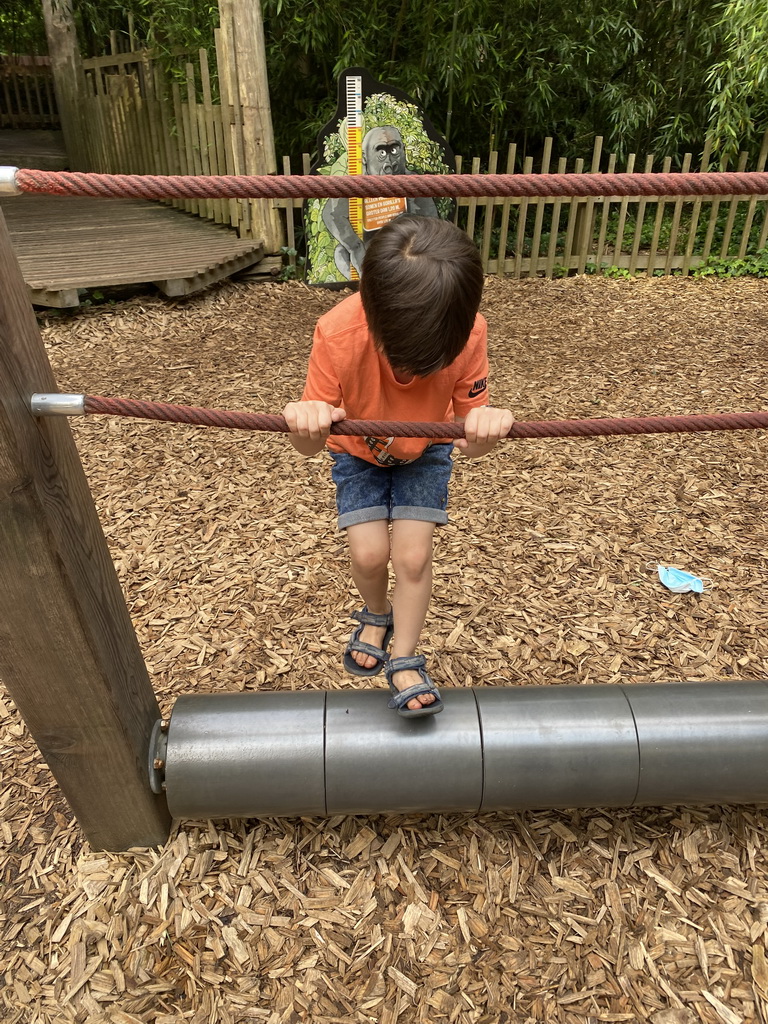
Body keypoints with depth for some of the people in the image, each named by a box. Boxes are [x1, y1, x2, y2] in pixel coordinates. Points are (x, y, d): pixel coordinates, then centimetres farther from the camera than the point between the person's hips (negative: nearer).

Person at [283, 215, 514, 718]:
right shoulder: (339, 334, -37)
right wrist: (308, 425, -51)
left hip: (426, 449, 0)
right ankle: (377, 616, 27)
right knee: (368, 553, -10)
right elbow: (307, 444, -27)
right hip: (358, 450, 0)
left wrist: (484, 427, -48)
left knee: (413, 555, -10)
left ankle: (405, 662, 15)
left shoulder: (470, 334, -33)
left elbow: (472, 441, -24)